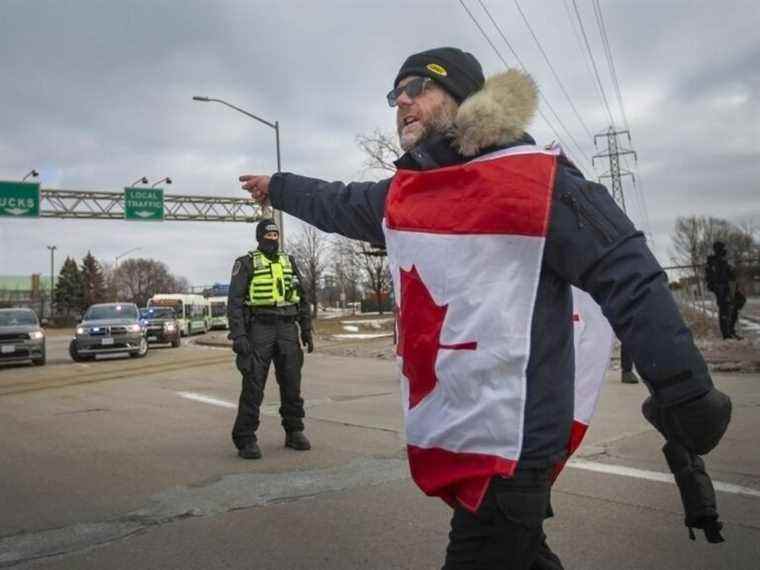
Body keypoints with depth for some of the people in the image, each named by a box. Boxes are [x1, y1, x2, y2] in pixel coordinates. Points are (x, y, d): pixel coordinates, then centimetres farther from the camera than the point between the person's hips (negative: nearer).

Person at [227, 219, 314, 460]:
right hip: (259, 328, -4)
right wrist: (238, 335, -15)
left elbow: (302, 299, 19)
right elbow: (235, 301, -5)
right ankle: (246, 440, 2)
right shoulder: (246, 263, 2)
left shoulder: (289, 262, 16)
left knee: (292, 384, 8)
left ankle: (294, 432, 21)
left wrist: (307, 331, 13)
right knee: (253, 387, -5)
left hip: (287, 328, 4)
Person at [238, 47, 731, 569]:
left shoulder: (536, 178, -12)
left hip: (510, 444, -7)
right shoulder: (397, 196, 9)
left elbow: (628, 277, -15)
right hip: (442, 436, 7)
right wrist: (277, 186, 42)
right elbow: (333, 205, 28)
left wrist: (686, 392, -17)